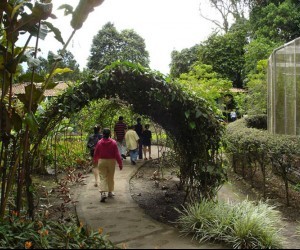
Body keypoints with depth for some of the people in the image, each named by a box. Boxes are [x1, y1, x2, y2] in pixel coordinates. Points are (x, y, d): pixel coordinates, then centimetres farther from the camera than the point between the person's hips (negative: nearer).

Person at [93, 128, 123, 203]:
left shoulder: (99, 142, -5)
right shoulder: (113, 142, -9)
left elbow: (96, 154, 4)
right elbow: (117, 154, -9)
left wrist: (95, 161, 23)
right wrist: (120, 163, -2)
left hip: (102, 161, 0)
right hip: (111, 161, 0)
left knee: (103, 177, 0)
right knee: (111, 177, 15)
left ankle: (103, 193, -17)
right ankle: (110, 192, 26)